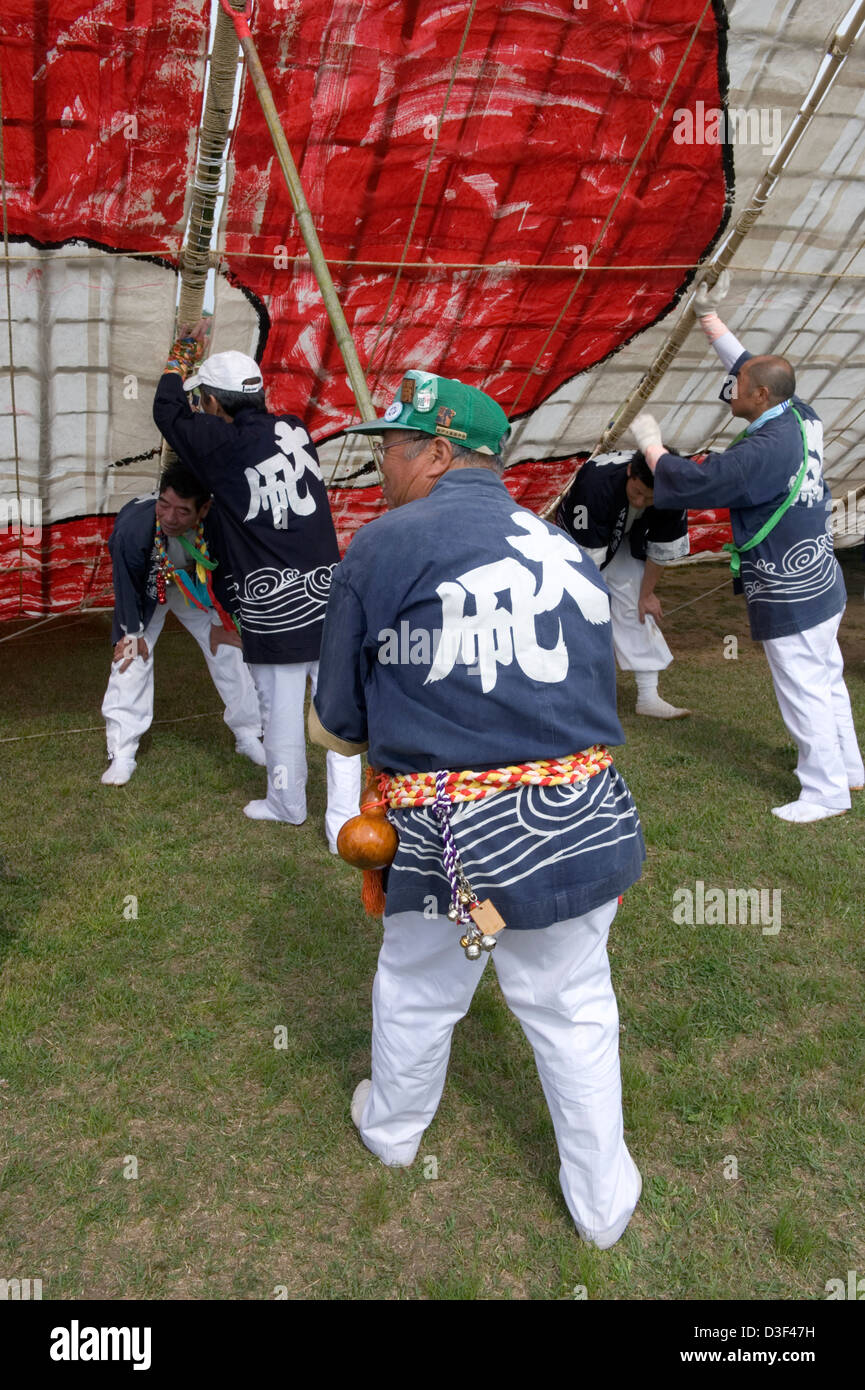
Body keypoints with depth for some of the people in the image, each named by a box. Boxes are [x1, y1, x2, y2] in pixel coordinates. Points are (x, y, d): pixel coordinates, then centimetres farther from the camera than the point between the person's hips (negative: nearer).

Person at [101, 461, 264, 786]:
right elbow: (126, 582, -23)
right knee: (131, 660, -8)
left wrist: (221, 621, -6)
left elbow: (224, 573, -15)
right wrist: (132, 632, -12)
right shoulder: (132, 526, -40)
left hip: (197, 589, 2)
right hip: (147, 591, -1)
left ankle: (250, 736, 18)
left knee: (227, 649, 2)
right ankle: (121, 753, 3)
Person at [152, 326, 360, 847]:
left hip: (273, 608, -3)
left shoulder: (220, 442, -5)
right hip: (327, 598, 4)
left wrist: (185, 352, 29)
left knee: (282, 712, 12)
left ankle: (288, 804, 32)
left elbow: (169, 411, 14)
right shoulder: (296, 430, 8)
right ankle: (343, 820, 9)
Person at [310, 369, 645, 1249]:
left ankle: (391, 1128, 51)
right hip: (583, 827, 4)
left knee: (416, 993, 22)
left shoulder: (383, 545, -5)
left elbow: (337, 725, -1)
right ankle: (602, 1201, 38)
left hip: (453, 843, -3)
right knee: (574, 1011, 20)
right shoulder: (568, 550, 8)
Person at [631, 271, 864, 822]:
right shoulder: (801, 417, 0)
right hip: (821, 584, 9)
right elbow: (750, 364, 14)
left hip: (790, 599, -9)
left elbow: (691, 481, -22)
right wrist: (710, 319, 21)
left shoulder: (766, 449, -26)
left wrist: (652, 447, -5)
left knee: (803, 692, 1)